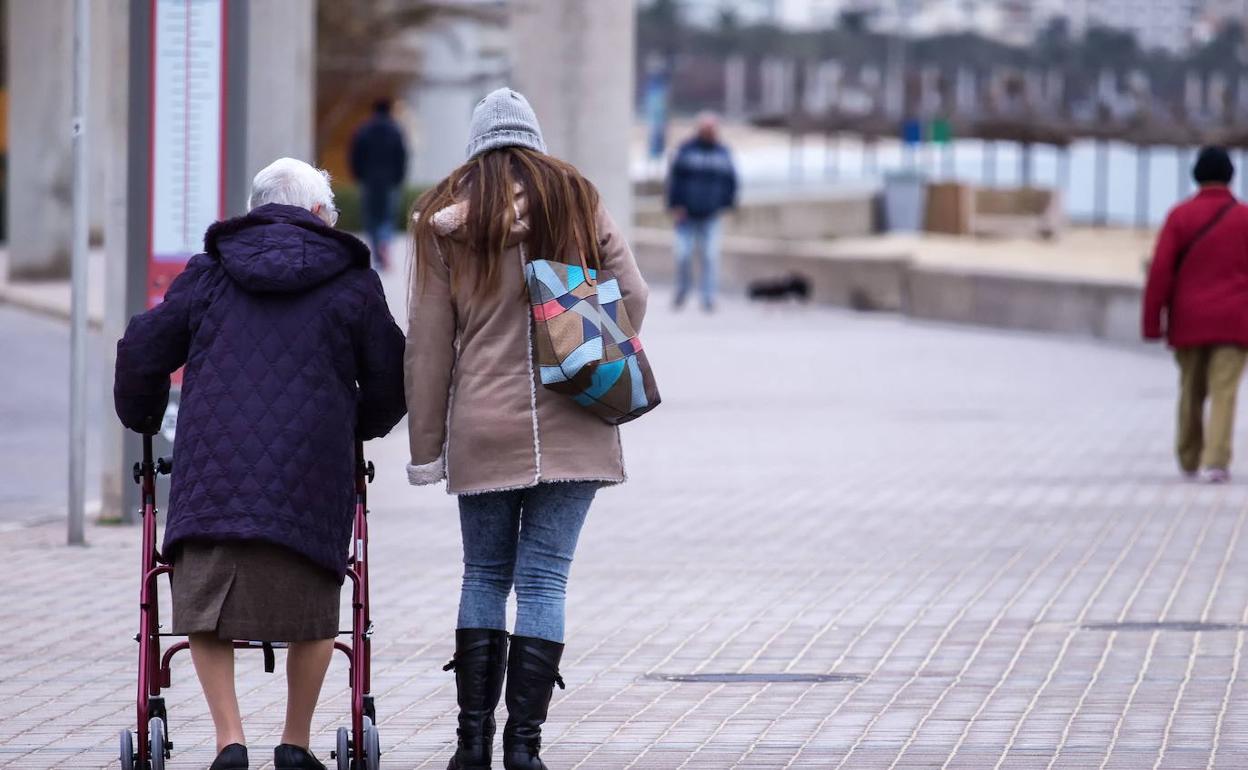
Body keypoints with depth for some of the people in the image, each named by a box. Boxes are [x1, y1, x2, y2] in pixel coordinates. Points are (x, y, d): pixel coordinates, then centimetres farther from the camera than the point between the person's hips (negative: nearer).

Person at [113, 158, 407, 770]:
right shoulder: (351, 282, 11)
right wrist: (360, 426, 36)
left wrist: (139, 419, 31)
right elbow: (390, 381, 15)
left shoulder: (209, 273, 13)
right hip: (312, 483, 0)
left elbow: (142, 352, 12)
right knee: (312, 615, 15)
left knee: (205, 608, 8)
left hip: (212, 476, 1)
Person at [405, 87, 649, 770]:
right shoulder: (574, 198, 3)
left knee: (484, 578, 13)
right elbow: (631, 295, -1)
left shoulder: (445, 217, 3)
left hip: (483, 429, 0)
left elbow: (428, 341, 3)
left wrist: (426, 446, 7)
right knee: (544, 580, 2)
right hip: (571, 428, 0)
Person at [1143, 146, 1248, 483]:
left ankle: (1190, 460, 25)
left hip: (1189, 322, 1)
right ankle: (1215, 461, -20)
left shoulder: (1180, 216, 0)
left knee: (1191, 392, 15)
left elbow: (1161, 271, -6)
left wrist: (1153, 323, -2)